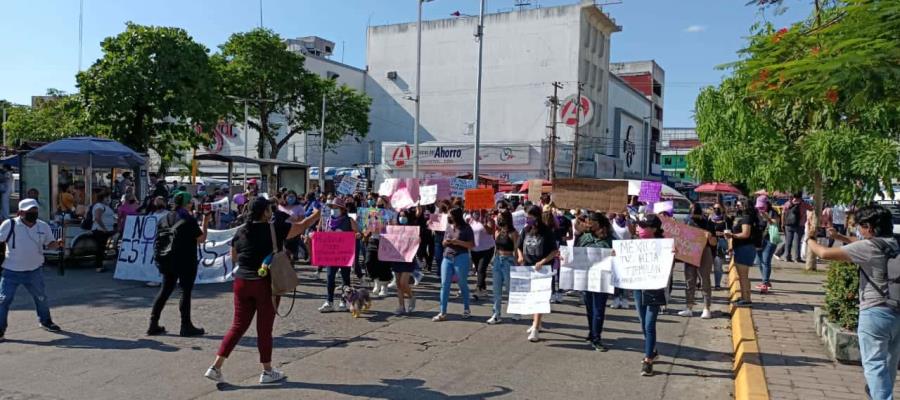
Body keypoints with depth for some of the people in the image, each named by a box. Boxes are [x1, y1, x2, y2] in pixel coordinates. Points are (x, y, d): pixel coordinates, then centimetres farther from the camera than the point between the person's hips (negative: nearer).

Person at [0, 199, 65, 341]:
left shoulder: (43, 226, 0)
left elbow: (49, 244, 8)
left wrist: (57, 244, -13)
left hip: (34, 271, 3)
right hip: (11, 271, -3)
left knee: (41, 298, 17)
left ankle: (46, 321, 38)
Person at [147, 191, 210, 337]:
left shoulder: (165, 218, 6)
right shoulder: (189, 219, -13)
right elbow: (201, 239, -8)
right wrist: (205, 223, 3)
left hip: (167, 261, 6)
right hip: (186, 262, -6)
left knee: (165, 290, 14)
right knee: (186, 292, 3)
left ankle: (153, 324, 15)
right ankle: (186, 326, 8)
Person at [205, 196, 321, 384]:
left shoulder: (241, 231, 4)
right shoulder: (275, 230, -9)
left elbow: (234, 256, 17)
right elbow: (303, 225, 0)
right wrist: (319, 213, 15)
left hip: (242, 282, 5)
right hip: (265, 284, -4)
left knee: (238, 325, 12)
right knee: (264, 328, 6)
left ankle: (216, 367, 9)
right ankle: (267, 371, 18)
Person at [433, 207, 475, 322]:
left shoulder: (466, 228, -5)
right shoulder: (449, 227, 10)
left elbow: (472, 245, -7)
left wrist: (458, 242, -18)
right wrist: (446, 242, -4)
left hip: (461, 258, -5)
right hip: (447, 258, 5)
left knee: (462, 284, 7)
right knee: (444, 285, 0)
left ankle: (466, 309, 24)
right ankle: (443, 313, 2)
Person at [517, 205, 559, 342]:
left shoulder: (547, 232, -11)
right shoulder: (526, 230, 4)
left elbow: (555, 251, -11)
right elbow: (519, 247, 15)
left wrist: (542, 262, -22)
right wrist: (520, 256, -6)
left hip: (542, 269, -6)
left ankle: (535, 329, -10)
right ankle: (536, 323, 34)